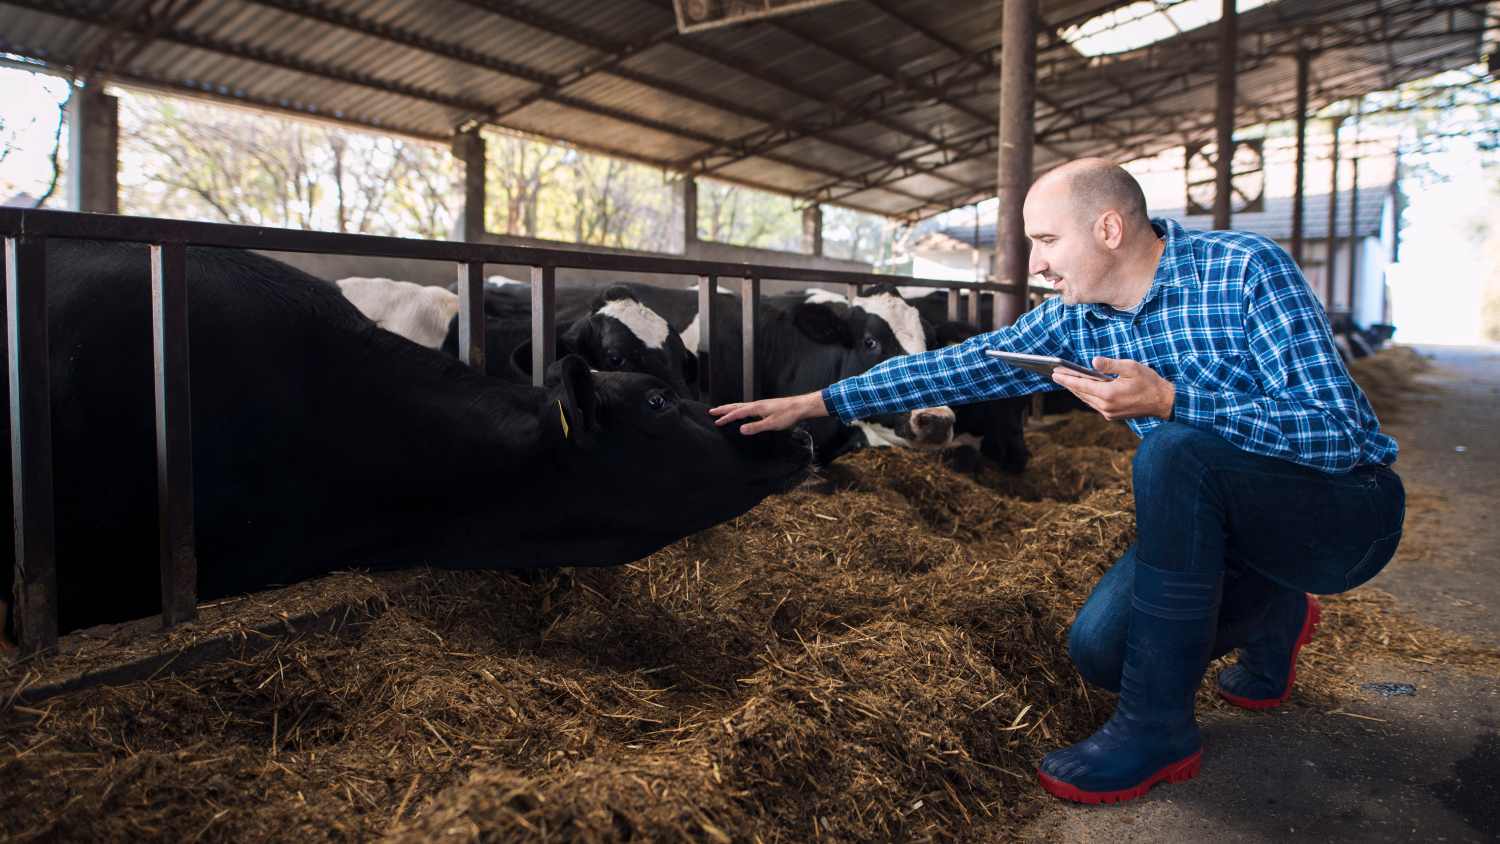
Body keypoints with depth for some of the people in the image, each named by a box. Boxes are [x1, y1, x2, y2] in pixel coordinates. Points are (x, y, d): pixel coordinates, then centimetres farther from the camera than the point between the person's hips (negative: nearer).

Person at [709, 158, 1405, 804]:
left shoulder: (1248, 270, -21)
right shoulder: (1076, 321, -3)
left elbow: (1337, 432, -26)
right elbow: (960, 366, -3)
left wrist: (1169, 400, -34)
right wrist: (816, 403, -4)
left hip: (1347, 508, -6)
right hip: (1221, 520, 6)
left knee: (1173, 452, -34)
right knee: (1099, 649, -11)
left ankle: (1157, 728, -21)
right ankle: (1274, 617, 20)